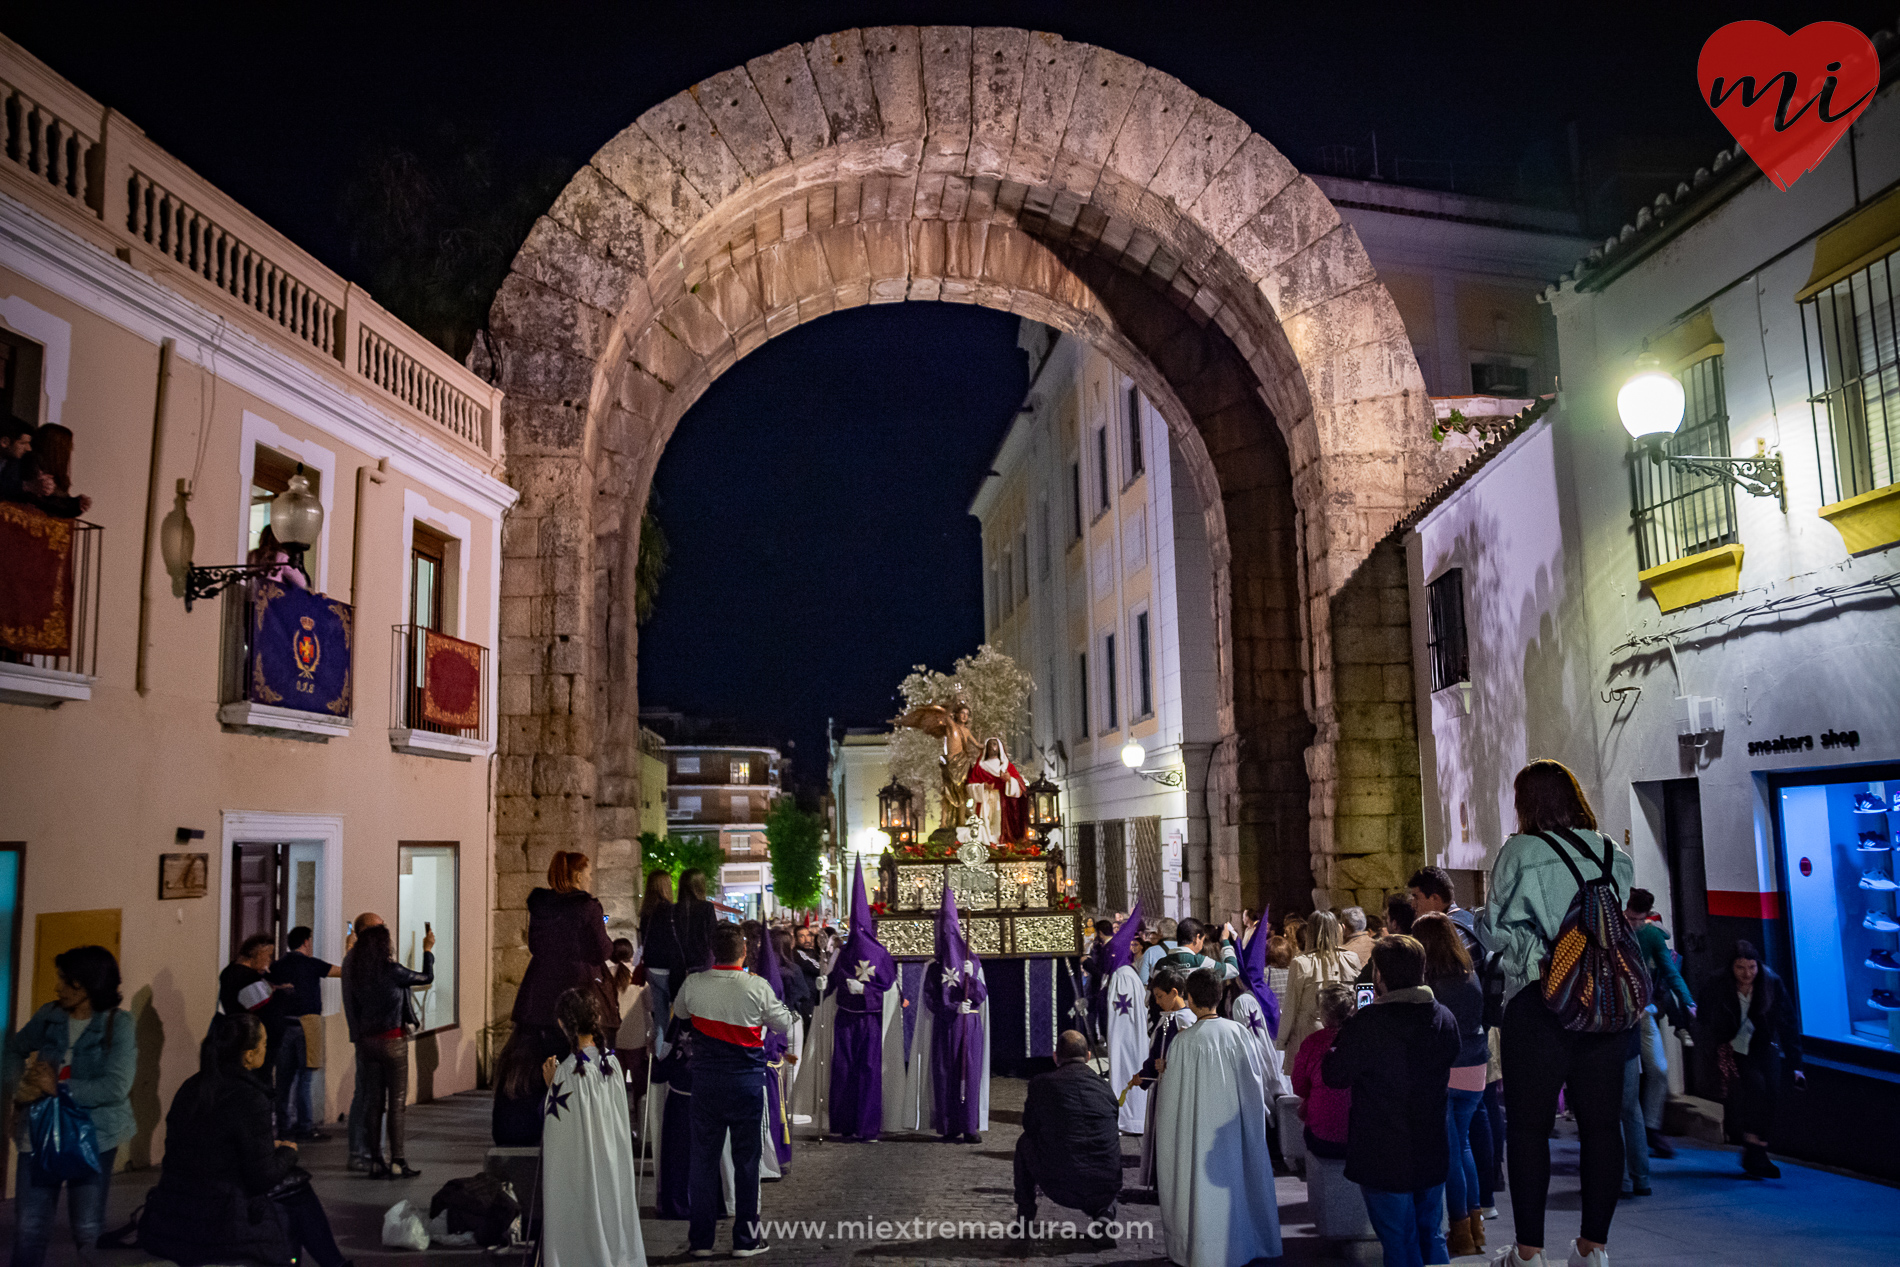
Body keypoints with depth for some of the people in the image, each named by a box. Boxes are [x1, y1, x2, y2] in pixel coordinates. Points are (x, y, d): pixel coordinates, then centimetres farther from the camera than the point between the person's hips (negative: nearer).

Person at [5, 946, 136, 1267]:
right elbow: (14, 1048, 19)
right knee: (29, 1227, 5)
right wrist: (19, 1084, 0)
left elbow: (116, 1087, -18)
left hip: (94, 1135, -4)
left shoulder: (118, 1025, -10)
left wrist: (59, 1087, -17)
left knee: (87, 1228, 3)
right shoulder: (50, 1015, 3)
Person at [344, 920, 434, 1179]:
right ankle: (397, 1162, 2)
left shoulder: (356, 973, 3)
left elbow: (355, 1006, 10)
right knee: (397, 1102, 1)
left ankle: (376, 1162, 12)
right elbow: (427, 977, 0)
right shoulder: (391, 971, -14)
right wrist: (427, 950, 16)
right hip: (392, 1040, -6)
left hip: (366, 1041, 6)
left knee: (373, 1102, 9)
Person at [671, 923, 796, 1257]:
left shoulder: (693, 985, -6)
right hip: (746, 1082, -2)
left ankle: (701, 1238, 18)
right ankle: (745, 1239, 13)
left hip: (706, 1081, 2)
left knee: (704, 1158, 11)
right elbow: (783, 1023, 0)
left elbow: (678, 1013, 15)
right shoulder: (757, 987, -13)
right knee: (746, 1158, 8)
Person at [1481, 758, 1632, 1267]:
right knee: (1601, 1124, 10)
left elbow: (1495, 929, -5)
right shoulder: (1614, 855, 7)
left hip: (1539, 1003, -4)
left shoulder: (1519, 853, -7)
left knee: (1529, 1126, 2)